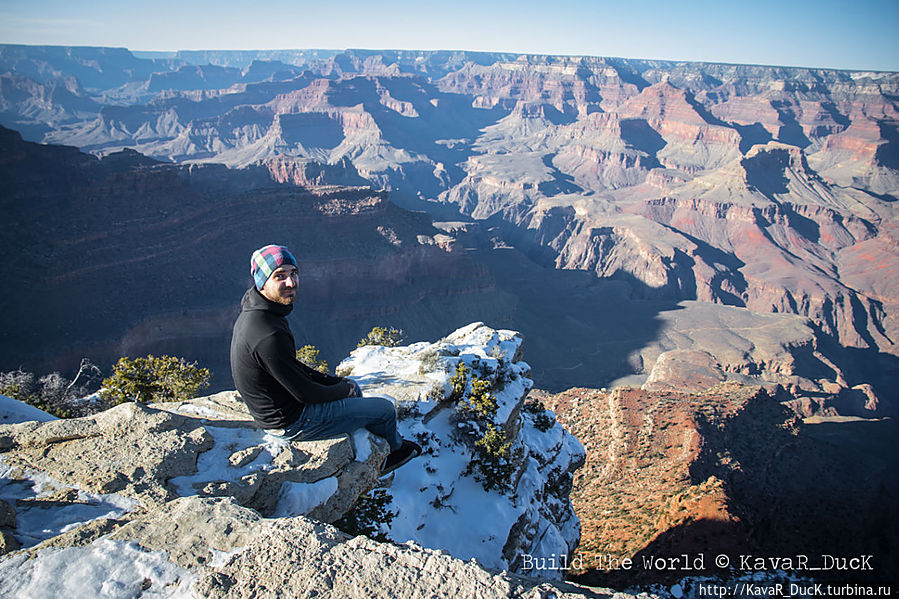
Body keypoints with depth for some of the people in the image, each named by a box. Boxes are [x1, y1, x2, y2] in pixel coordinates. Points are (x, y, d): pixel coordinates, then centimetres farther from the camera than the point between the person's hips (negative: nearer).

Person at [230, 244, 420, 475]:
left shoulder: (253, 312, -2)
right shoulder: (268, 335, -34)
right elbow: (305, 393, -25)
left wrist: (335, 381, 7)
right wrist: (342, 390, -6)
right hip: (291, 422, -9)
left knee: (352, 387, 28)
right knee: (386, 408, 5)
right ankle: (395, 446, 39)